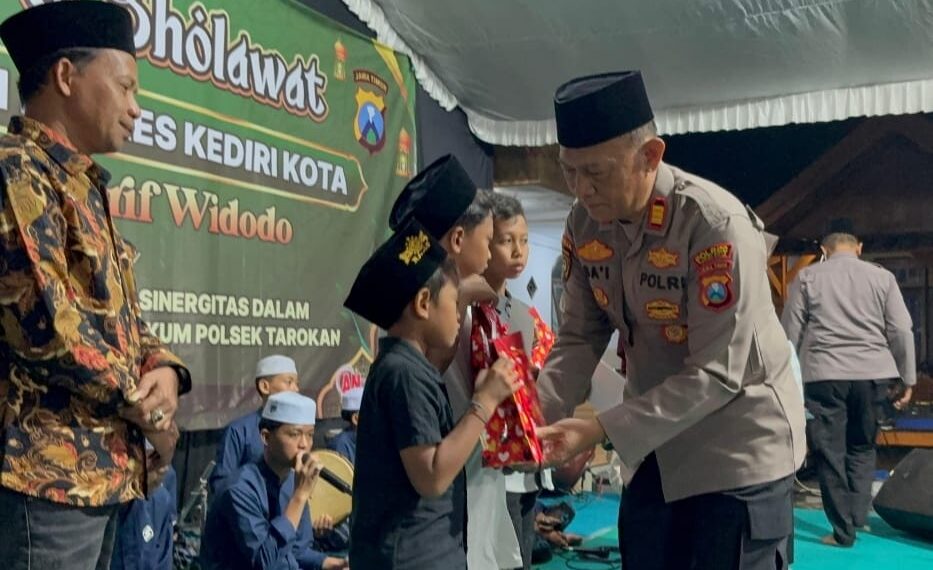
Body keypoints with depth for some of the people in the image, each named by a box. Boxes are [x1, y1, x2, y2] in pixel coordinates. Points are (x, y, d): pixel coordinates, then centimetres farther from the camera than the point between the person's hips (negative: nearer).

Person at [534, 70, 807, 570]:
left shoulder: (718, 226, -26)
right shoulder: (585, 223, -6)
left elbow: (716, 374, -26)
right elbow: (580, 337, -1)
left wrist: (603, 430, -30)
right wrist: (537, 409, -19)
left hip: (739, 448, -6)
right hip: (654, 446, 6)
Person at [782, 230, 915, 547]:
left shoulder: (807, 277, 7)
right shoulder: (882, 277, 9)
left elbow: (790, 333, 5)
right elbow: (901, 332, 5)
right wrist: (907, 379, 12)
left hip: (824, 375, -1)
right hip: (873, 374, 2)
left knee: (830, 453, 5)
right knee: (862, 447, 17)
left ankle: (843, 530, 6)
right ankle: (858, 517, 10)